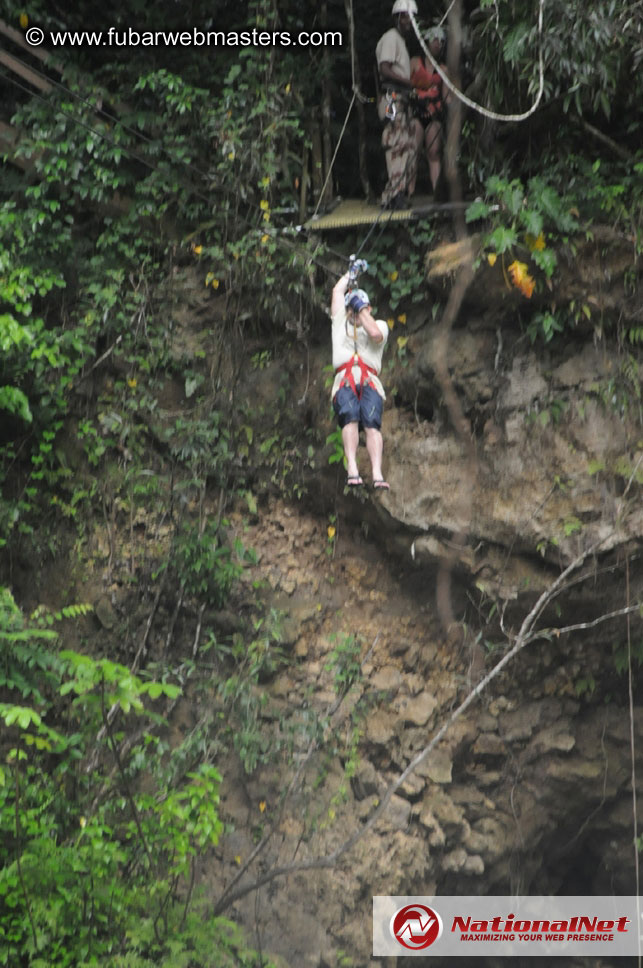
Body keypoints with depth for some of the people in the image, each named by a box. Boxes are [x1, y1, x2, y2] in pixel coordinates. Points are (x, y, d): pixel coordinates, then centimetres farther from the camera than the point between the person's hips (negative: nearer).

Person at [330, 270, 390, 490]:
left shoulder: (379, 324, 26)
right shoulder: (340, 321, 33)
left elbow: (375, 333, 2)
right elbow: (337, 291, 36)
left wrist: (362, 308, 11)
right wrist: (350, 273, 49)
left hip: (369, 381, -1)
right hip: (344, 380, 1)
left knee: (372, 424, -24)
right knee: (350, 418, -28)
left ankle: (377, 474, -39)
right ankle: (352, 469, -43)